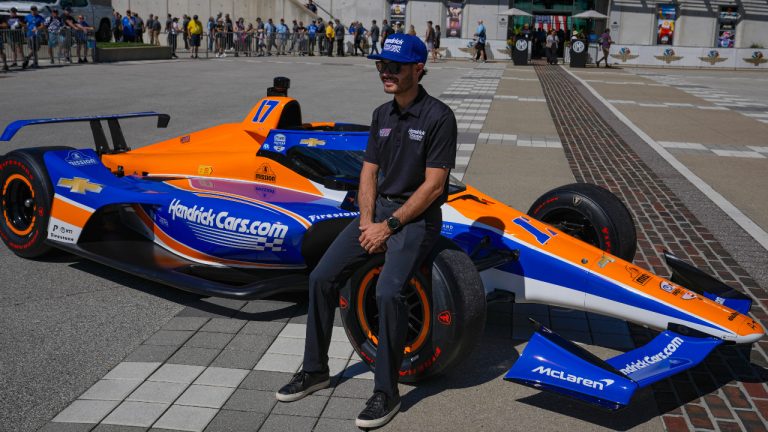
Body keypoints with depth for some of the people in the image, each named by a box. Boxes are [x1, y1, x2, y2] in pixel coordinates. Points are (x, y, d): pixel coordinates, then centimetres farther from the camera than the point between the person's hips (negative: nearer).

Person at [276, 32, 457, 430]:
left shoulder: (438, 117, -13)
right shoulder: (382, 115, 8)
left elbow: (433, 186, -16)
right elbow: (369, 172, 10)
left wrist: (388, 226, -16)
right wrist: (366, 221, -6)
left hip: (417, 218, -7)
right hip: (378, 212, 7)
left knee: (387, 291, -29)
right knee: (321, 277, -6)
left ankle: (386, 392, -12)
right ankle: (315, 370, 11)